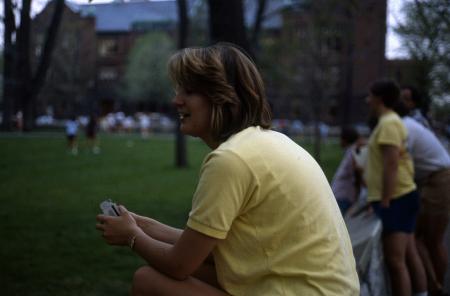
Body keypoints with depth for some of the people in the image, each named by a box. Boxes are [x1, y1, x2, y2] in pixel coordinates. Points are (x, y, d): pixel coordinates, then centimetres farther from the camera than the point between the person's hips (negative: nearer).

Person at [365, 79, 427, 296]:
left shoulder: (388, 123, -15)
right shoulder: (392, 121, 17)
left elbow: (391, 165, -22)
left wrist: (384, 201, -21)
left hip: (395, 199, -11)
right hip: (401, 197, 11)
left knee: (395, 260, -11)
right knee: (409, 256, 14)